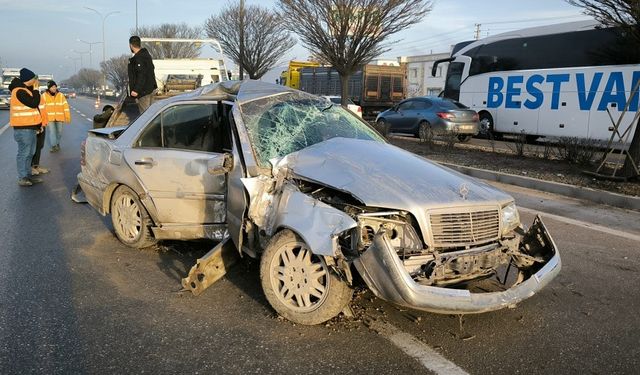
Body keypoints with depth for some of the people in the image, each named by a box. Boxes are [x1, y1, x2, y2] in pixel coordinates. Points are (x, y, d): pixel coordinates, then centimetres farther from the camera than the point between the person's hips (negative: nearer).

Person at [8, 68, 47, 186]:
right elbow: (34, 103, -23)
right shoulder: (19, 91, -15)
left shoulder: (26, 90, 16)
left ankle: (28, 175, 23)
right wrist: (36, 89, -13)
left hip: (30, 127, 10)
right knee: (24, 153, -5)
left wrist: (38, 124, 20)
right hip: (23, 128, -10)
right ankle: (22, 178, 1)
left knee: (29, 153, 15)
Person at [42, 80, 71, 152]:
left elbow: (65, 106, 4)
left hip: (59, 117, 2)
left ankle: (57, 144, 29)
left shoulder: (61, 95, 5)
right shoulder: (44, 96, -1)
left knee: (59, 132, 10)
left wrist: (67, 117, 0)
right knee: (51, 132, -9)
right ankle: (53, 146, -7)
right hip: (49, 118, -2)